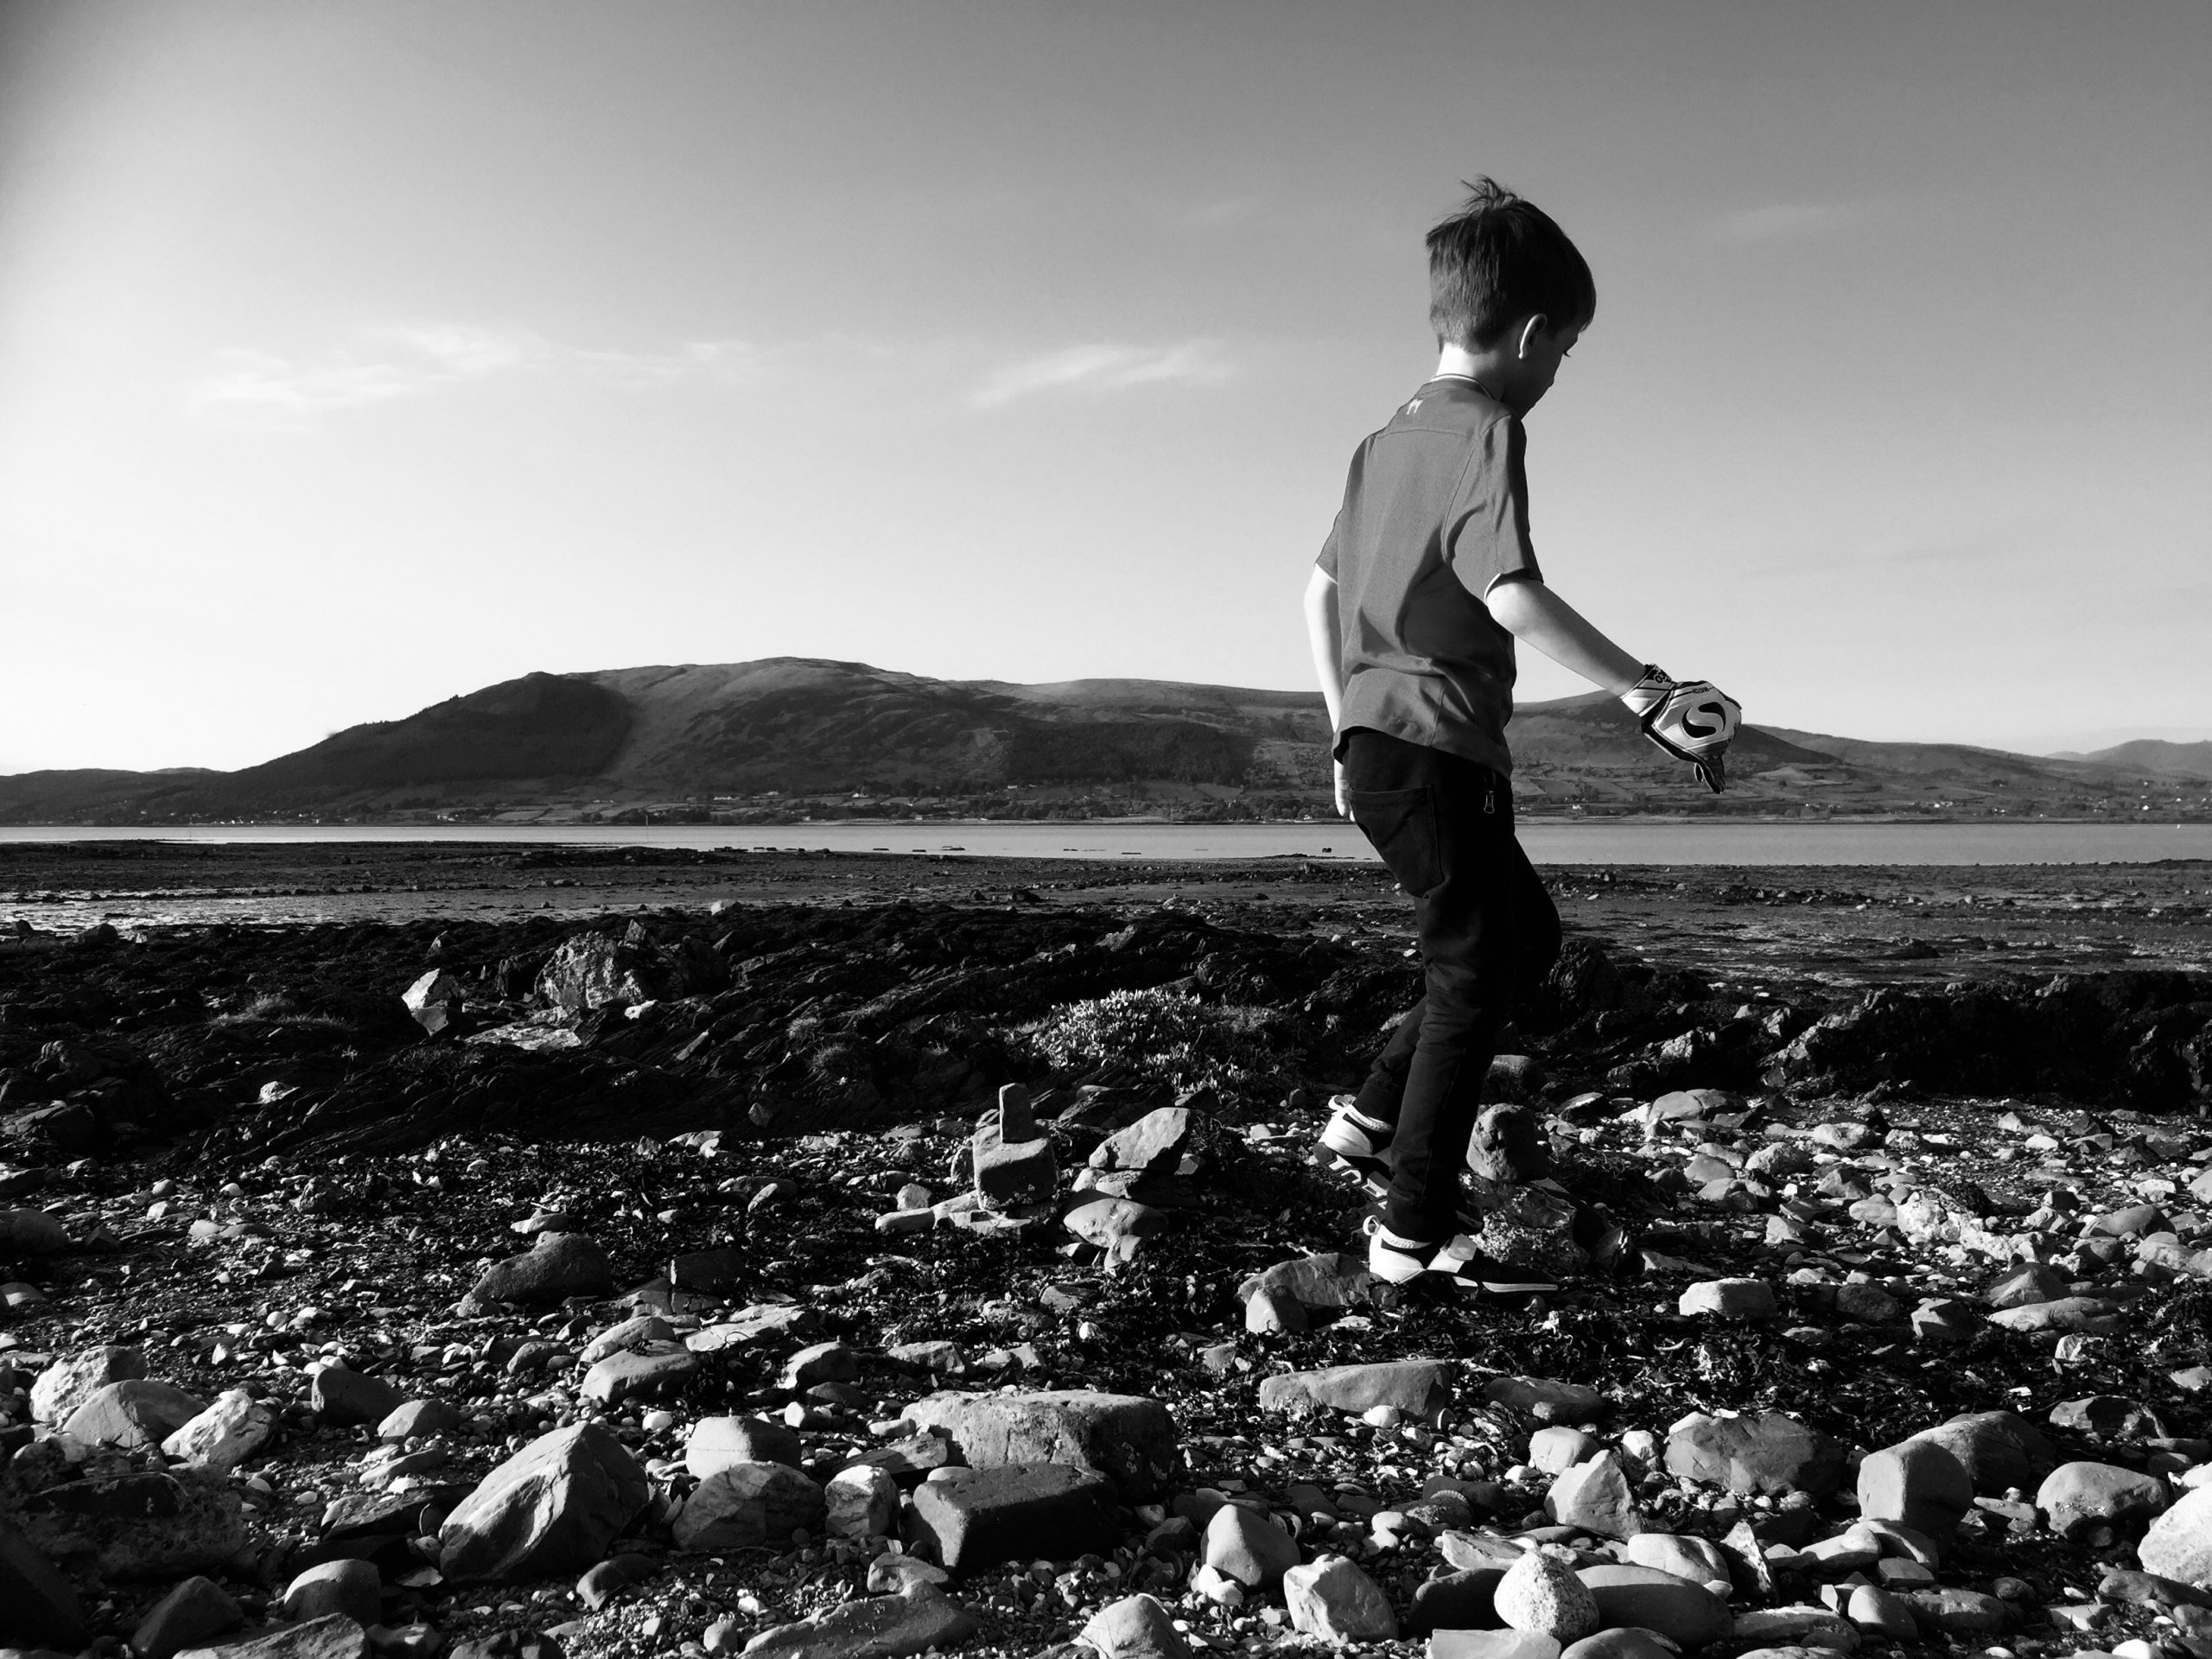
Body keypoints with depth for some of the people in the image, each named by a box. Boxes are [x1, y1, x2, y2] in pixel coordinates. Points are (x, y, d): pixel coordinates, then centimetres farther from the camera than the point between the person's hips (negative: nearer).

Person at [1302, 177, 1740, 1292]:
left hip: (1374, 747, 9)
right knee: (1470, 978, 0)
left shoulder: (1388, 439, 16)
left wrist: (1348, 731, 24)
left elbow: (1319, 593, 20)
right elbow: (1512, 597, -24)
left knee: (1525, 934, 23)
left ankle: (1369, 1117, 22)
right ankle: (1415, 1237, 5)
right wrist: (1645, 693, -19)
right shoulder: (1486, 431, -10)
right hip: (1438, 752, -9)